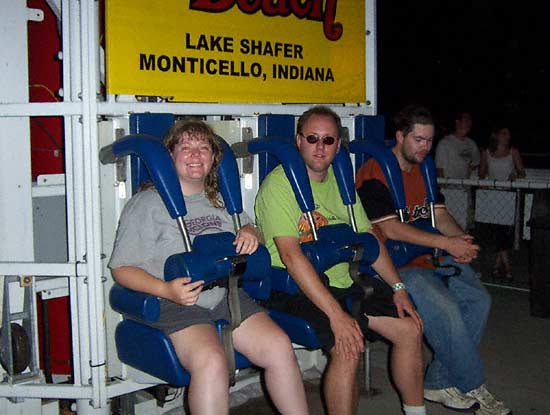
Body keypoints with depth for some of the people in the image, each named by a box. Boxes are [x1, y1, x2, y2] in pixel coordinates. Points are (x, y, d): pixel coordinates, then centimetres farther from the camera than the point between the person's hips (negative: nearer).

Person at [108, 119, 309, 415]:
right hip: (175, 303, -5)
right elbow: (122, 268, -3)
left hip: (226, 294, 5)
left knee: (279, 346, -16)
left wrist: (249, 233, 5)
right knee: (211, 360, -33)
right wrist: (166, 289, -20)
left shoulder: (220, 200, 19)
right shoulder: (146, 203, 1)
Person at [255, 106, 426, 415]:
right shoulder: (279, 184, -12)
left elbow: (367, 237, 18)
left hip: (343, 282, 8)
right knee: (349, 348, -27)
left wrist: (398, 287, 6)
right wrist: (336, 314, -26)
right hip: (297, 287, -7)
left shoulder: (340, 181, 13)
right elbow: (291, 254, -21)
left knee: (410, 328, 3)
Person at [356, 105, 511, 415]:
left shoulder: (423, 169, 18)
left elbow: (440, 214, 12)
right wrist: (446, 243, -20)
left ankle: (440, 382, 0)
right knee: (444, 309, -26)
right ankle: (474, 389, -4)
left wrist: (460, 239, -11)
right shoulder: (374, 172, -10)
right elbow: (390, 229, -18)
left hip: (429, 256, 9)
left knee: (478, 300, -9)